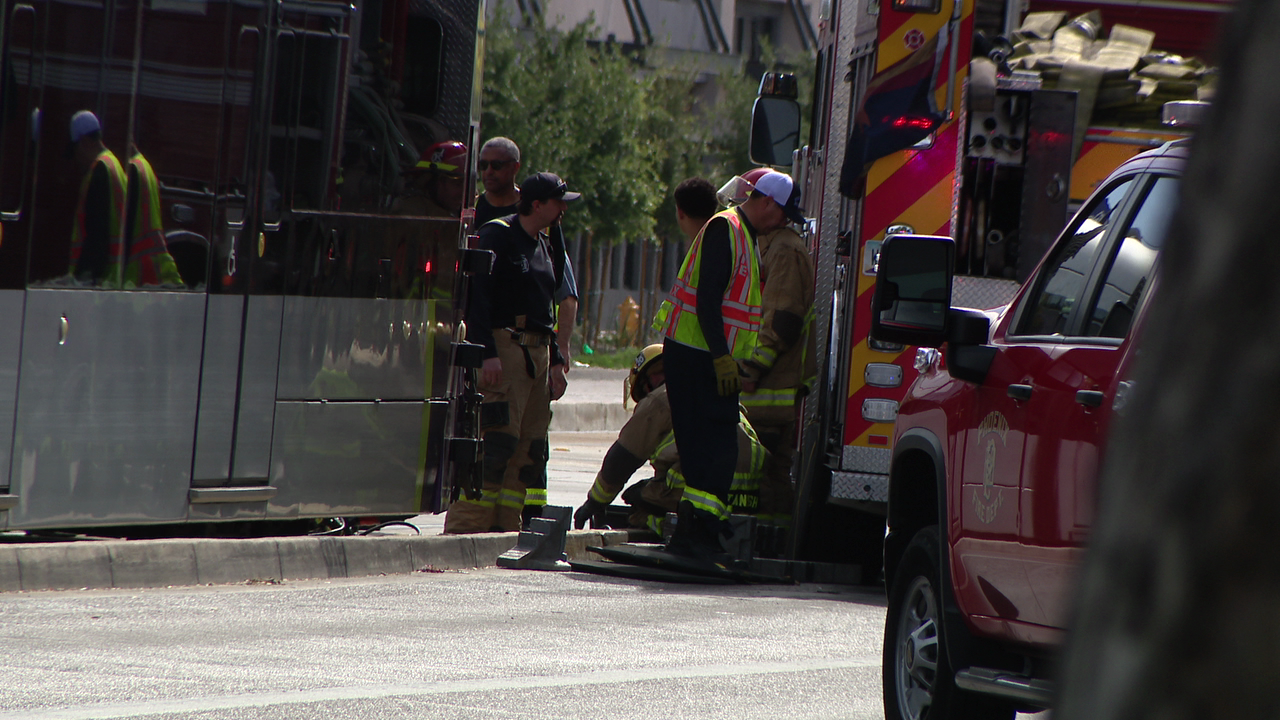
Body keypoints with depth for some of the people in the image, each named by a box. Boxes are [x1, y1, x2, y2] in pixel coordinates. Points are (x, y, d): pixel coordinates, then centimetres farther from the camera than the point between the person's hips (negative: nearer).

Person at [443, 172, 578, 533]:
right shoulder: (497, 235, -7)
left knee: (530, 447, 5)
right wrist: (487, 352, -22)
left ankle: (506, 528, 9)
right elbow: (478, 296, -14)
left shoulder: (545, 246, 19)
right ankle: (463, 528, -14)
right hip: (504, 344, -9)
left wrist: (555, 361, 20)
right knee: (496, 440, -14)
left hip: (537, 351, 9)